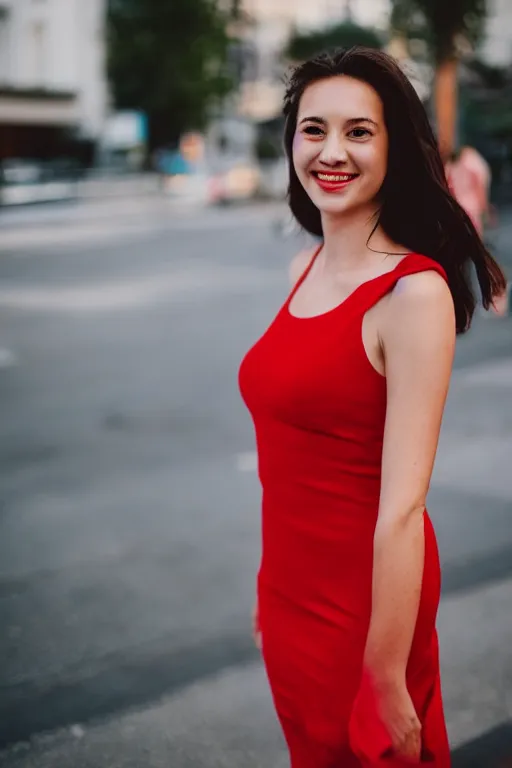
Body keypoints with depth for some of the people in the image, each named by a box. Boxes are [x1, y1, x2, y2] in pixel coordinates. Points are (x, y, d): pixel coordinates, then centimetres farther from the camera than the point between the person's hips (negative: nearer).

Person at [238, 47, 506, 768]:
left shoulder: (415, 291, -20)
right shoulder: (306, 269, 4)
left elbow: (402, 507, -22)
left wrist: (387, 683, -21)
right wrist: (272, 590, 14)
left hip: (363, 595, -7)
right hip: (292, 587, 7)